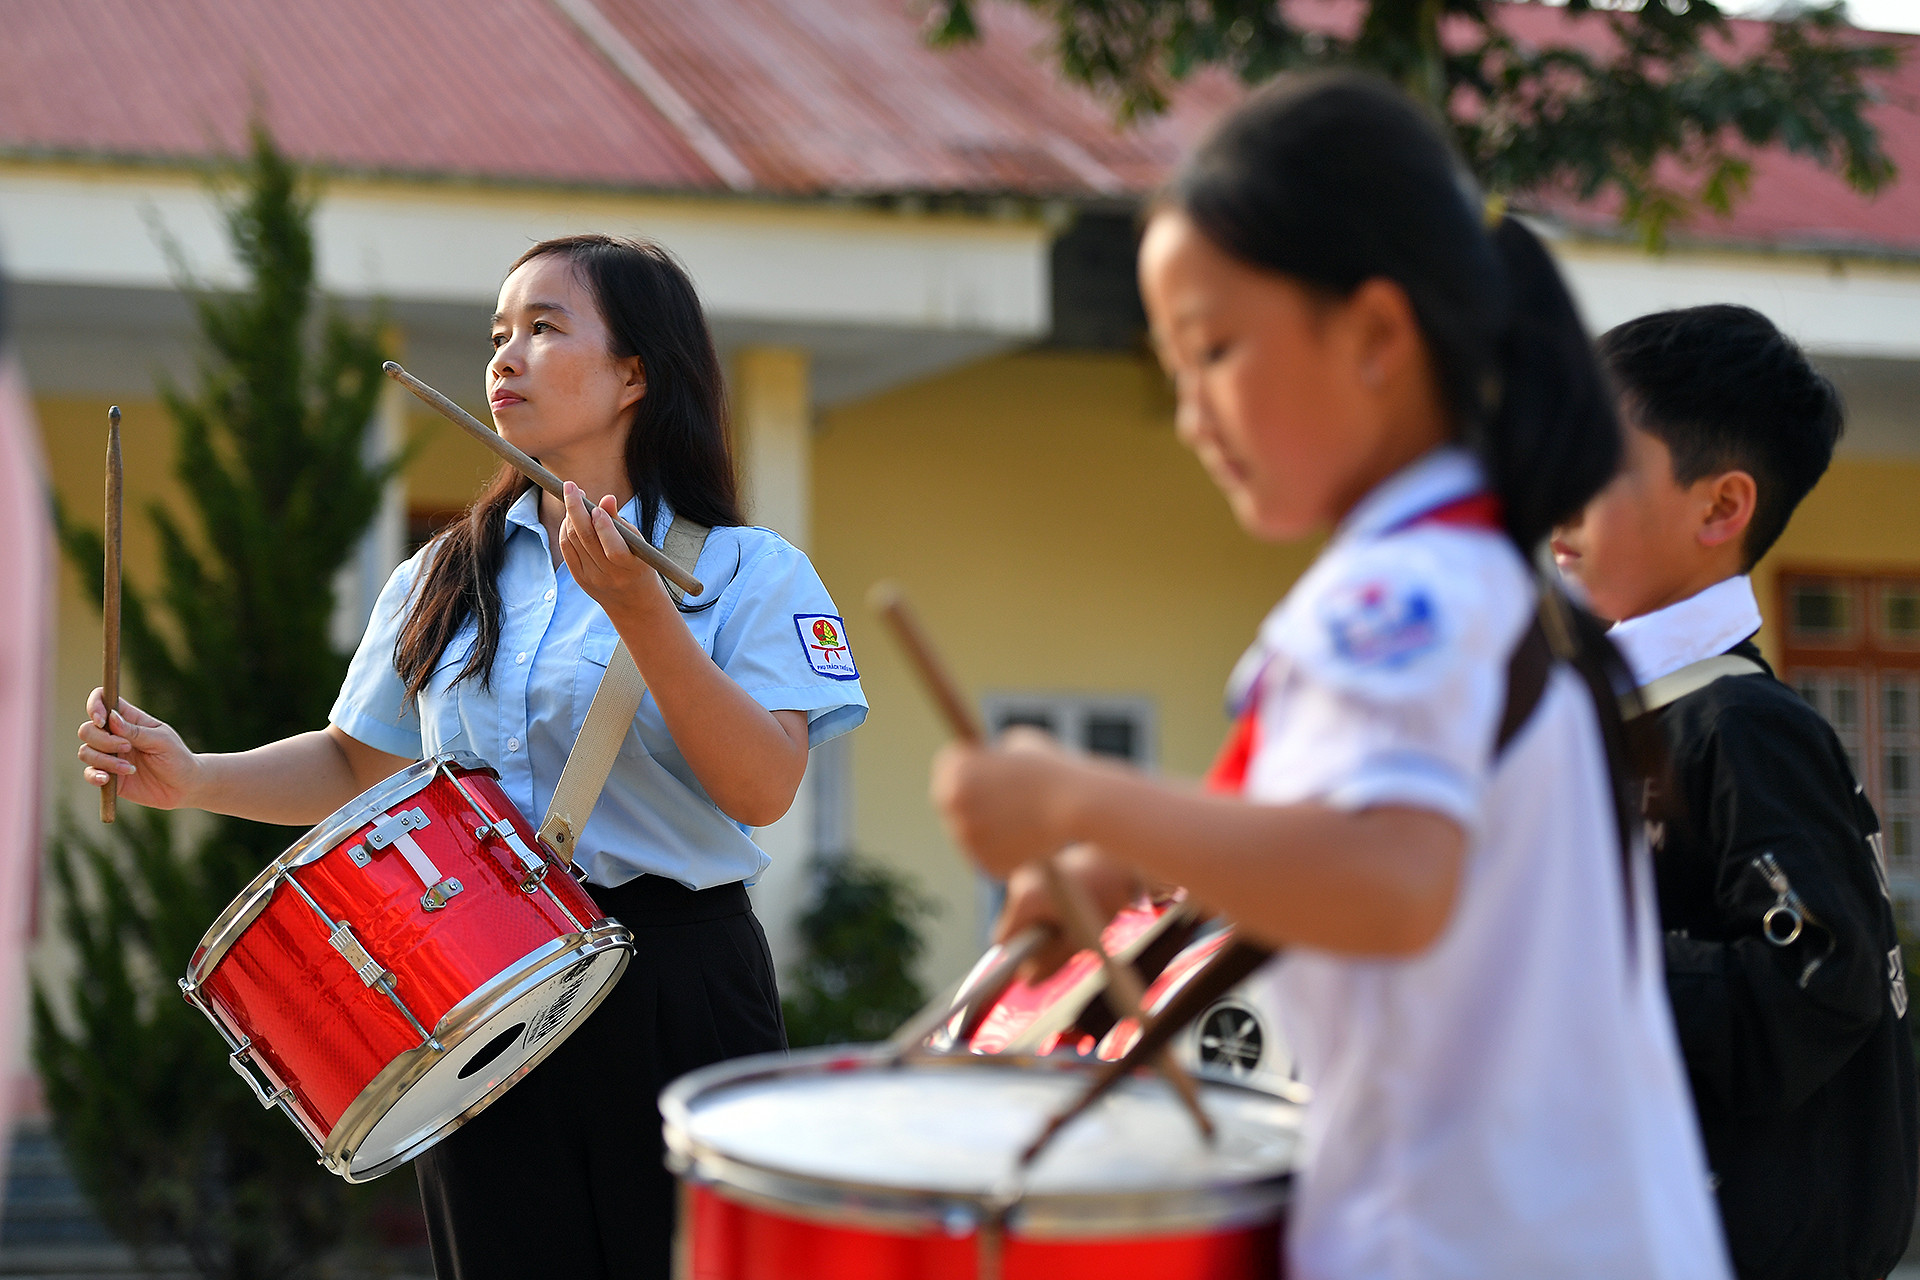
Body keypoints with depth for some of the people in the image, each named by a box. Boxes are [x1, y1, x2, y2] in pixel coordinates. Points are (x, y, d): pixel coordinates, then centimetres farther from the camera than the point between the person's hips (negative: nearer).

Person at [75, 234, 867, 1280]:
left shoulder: (747, 571, -4)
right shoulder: (443, 580, 10)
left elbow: (762, 789, -16)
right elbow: (355, 765, 16)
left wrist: (639, 609, -25)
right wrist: (192, 779, 0)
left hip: (674, 999, -3)